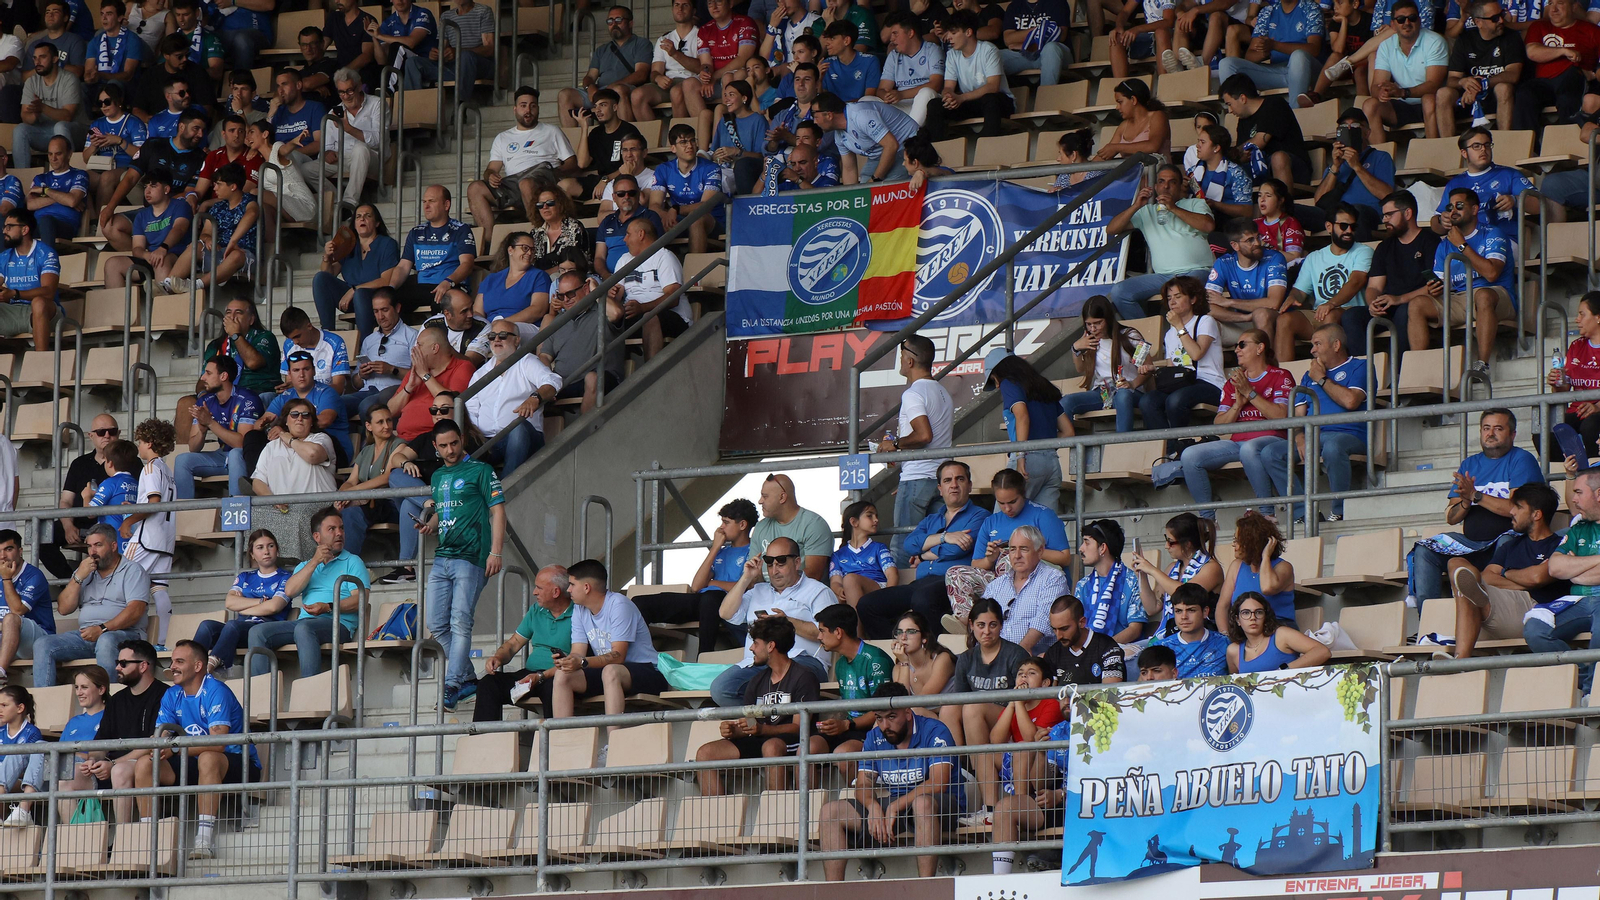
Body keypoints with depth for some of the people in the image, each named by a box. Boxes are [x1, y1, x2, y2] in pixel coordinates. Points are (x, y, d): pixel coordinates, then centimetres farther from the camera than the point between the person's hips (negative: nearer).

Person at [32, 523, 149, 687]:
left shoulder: (132, 571, 5)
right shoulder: (85, 572, 24)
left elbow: (135, 611, -10)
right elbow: (64, 609, 15)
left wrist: (102, 629, -20)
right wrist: (78, 578, 1)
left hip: (123, 633, -6)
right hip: (86, 635, 6)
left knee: (106, 641, -40)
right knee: (42, 645, -15)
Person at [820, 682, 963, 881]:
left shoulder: (934, 732, -11)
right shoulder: (874, 738, 6)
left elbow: (938, 783, -22)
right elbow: (863, 784, 4)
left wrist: (896, 806, -29)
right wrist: (873, 807, -20)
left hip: (942, 807, -6)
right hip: (895, 806, 6)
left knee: (923, 802, -42)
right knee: (831, 811, -7)